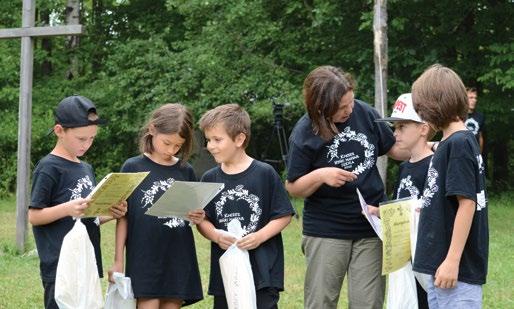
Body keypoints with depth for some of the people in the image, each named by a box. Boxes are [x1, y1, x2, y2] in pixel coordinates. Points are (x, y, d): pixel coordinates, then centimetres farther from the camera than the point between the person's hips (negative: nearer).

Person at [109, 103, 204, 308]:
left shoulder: (186, 172, 8)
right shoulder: (133, 168, -1)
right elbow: (123, 217, 1)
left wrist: (197, 217, -8)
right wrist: (118, 260, -2)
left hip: (179, 260, 3)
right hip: (144, 260, -3)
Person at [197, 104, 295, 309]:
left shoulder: (264, 174, -5)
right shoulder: (210, 179, 5)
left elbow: (284, 215, -3)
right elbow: (203, 220, 6)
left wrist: (260, 236, -16)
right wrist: (216, 236, -14)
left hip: (262, 269, -4)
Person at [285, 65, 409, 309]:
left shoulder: (364, 113, -5)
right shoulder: (304, 134, -12)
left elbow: (395, 150, 10)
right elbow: (292, 188, -5)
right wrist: (319, 176, -24)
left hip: (372, 226, 2)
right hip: (326, 231, -2)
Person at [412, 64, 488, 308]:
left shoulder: (459, 144, -14)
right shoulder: (448, 144, 13)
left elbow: (467, 204, -18)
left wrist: (452, 260, -19)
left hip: (458, 268, -10)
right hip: (442, 262, 10)